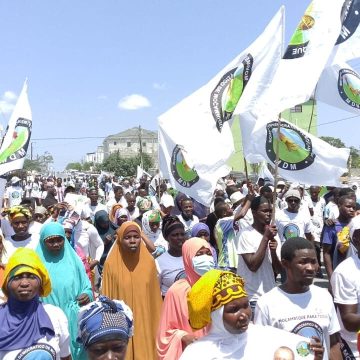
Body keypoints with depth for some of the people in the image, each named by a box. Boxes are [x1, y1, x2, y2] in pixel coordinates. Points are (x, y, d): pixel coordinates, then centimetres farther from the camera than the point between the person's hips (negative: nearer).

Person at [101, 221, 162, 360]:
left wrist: (158, 324, 8)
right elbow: (107, 298, -1)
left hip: (145, 325, 2)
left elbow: (155, 297, 5)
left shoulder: (149, 262, -2)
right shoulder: (111, 264, -7)